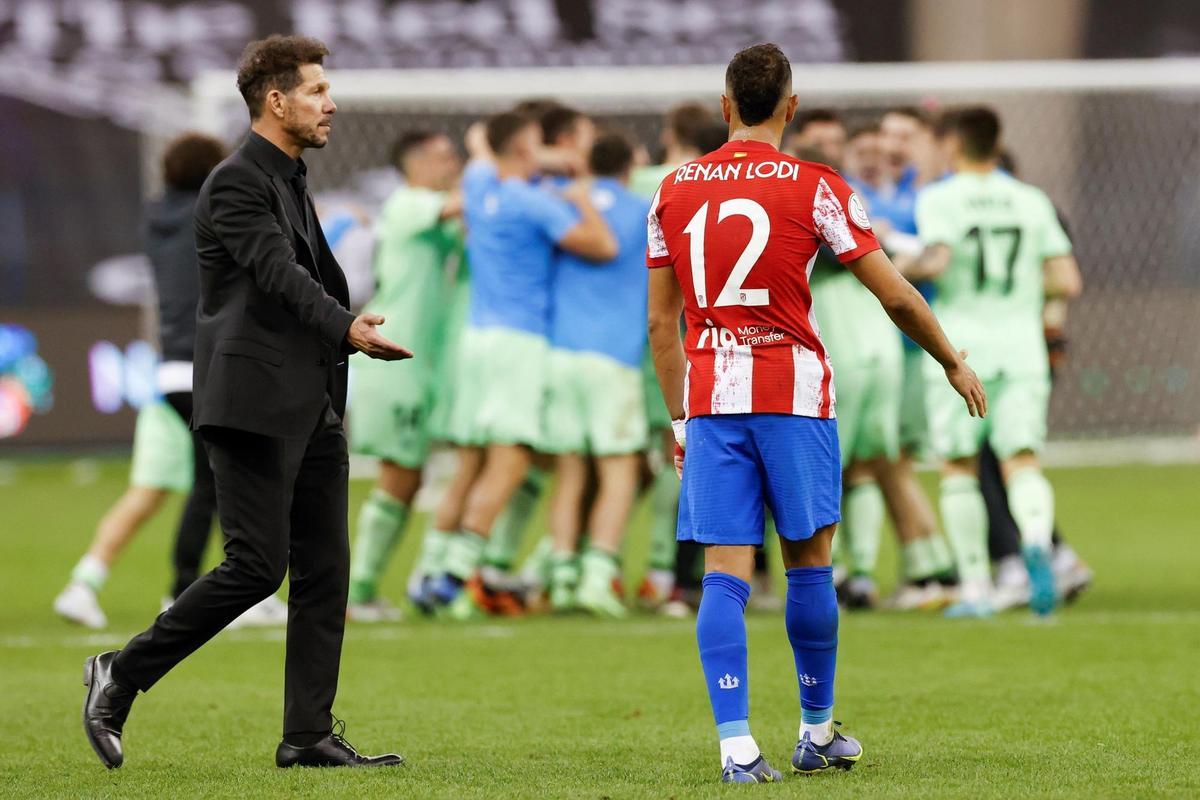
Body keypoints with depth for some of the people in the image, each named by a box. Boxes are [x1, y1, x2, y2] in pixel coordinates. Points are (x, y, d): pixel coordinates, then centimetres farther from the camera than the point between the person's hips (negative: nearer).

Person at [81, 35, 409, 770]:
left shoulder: (293, 183, 19)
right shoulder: (236, 183, -10)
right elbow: (280, 275, -24)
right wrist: (348, 331, -38)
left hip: (310, 406, 9)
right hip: (253, 403, -9)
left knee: (325, 571, 3)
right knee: (257, 565, -11)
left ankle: (310, 736, 4)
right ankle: (122, 676, 2)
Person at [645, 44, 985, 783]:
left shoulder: (674, 191, 8)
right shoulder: (813, 188, -2)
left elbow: (662, 321, 11)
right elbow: (895, 294, 0)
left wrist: (680, 419, 18)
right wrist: (953, 363, 15)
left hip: (709, 399, 2)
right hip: (794, 395, -2)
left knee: (724, 576, -2)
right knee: (810, 565, 10)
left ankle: (737, 747, -11)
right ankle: (818, 734, 19)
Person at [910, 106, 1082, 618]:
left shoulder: (939, 199, -2)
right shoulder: (1032, 201, 9)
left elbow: (937, 260, -20)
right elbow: (1068, 282, 5)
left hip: (960, 350, -2)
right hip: (1022, 352, 2)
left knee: (958, 468, 7)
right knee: (1022, 461, -3)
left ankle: (974, 587, 4)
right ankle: (1036, 541, -33)